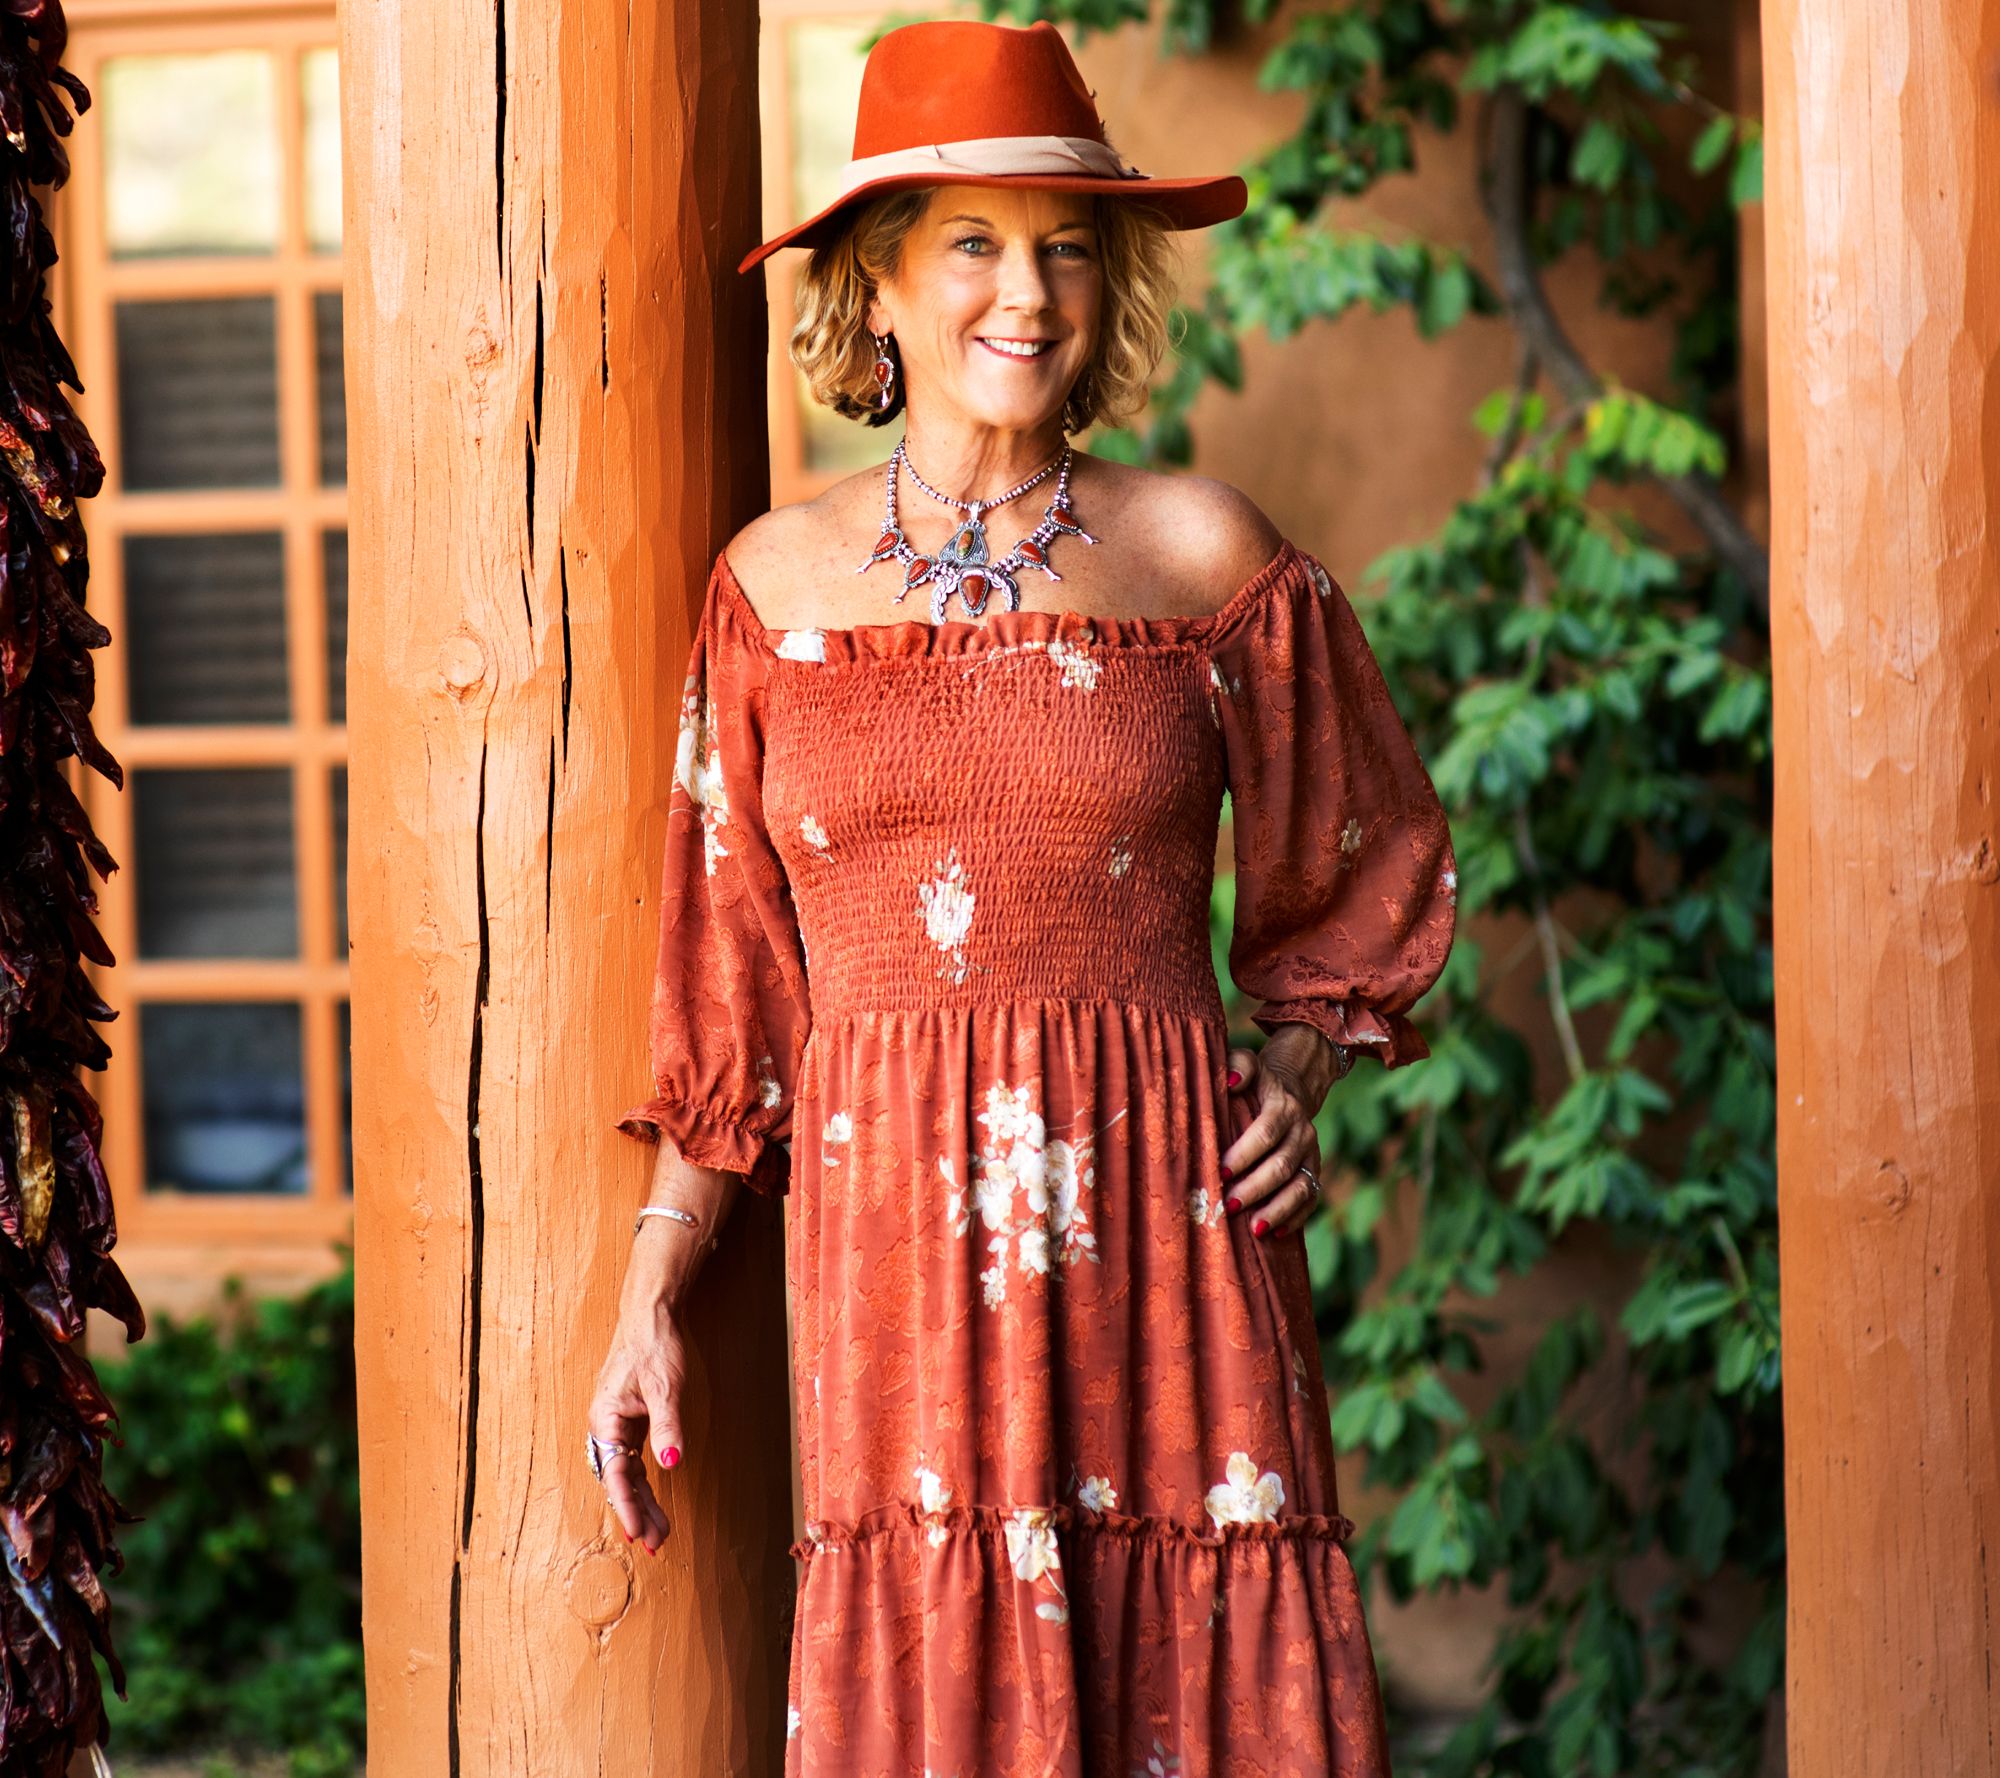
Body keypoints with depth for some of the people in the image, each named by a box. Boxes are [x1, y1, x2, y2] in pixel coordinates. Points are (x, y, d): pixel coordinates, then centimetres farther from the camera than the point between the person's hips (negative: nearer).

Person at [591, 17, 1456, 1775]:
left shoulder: (1203, 555, 4)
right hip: (890, 1234, 1)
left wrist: (1297, 1067, 0)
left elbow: (1364, 863, 17)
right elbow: (731, 983, 11)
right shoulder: (778, 580, 7)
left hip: (1163, 1224, -1)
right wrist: (651, 1297, 7)